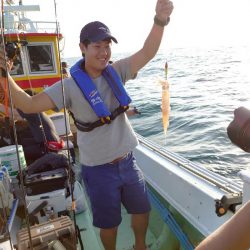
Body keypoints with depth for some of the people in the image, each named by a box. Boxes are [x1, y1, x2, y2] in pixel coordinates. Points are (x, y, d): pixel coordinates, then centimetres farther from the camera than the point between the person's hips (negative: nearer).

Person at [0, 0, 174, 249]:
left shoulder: (116, 72, -4)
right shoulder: (70, 86, -16)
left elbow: (147, 53, -11)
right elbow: (29, 105, -19)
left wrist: (159, 20, -27)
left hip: (127, 161, 5)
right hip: (99, 170, -4)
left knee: (142, 209, 25)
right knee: (109, 222, 17)